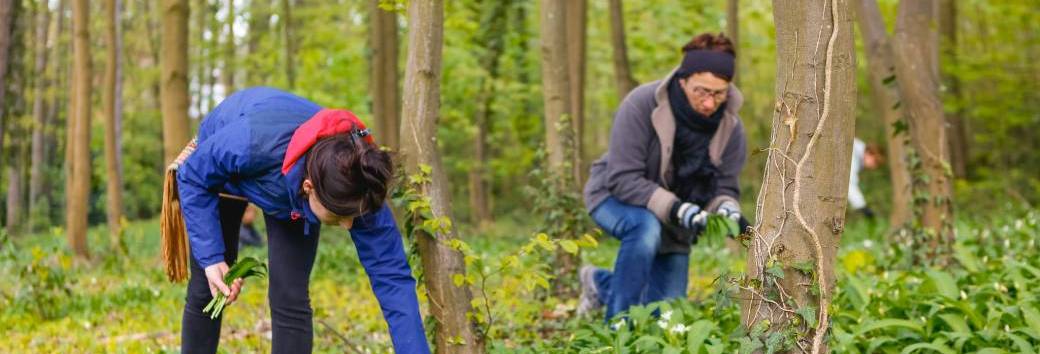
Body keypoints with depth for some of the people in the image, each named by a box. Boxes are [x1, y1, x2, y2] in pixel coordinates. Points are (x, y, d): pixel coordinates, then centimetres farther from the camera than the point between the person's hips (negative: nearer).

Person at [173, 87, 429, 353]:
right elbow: (193, 177, -25)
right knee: (205, 292, 5)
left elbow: (391, 276, -34)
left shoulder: (358, 192, -39)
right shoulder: (252, 144, -46)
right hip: (217, 167, -1)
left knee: (290, 299, -14)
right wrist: (211, 258, -32)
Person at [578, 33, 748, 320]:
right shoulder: (641, 105, -29)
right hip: (616, 197, -5)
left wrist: (727, 209, -32)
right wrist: (675, 208, -43)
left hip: (673, 223, 5)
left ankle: (602, 284, 34)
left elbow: (724, 187, -7)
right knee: (647, 228, -40)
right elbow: (623, 179, -30)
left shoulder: (730, 126, -15)